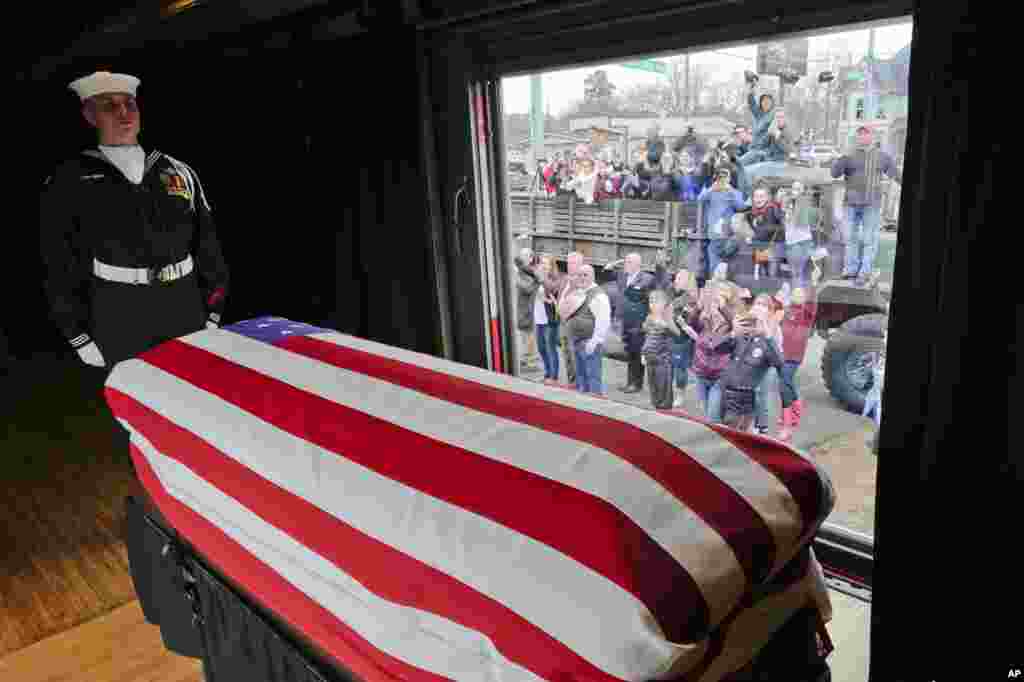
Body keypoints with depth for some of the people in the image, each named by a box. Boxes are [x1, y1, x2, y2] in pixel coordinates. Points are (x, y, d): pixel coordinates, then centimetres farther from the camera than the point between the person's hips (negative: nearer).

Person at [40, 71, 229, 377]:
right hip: (119, 328, -3)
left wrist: (213, 312, 6)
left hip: (187, 315, 3)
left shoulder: (179, 172, 10)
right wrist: (80, 337, -4)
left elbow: (208, 247, 11)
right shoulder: (69, 183, 1)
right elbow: (61, 269, 0)